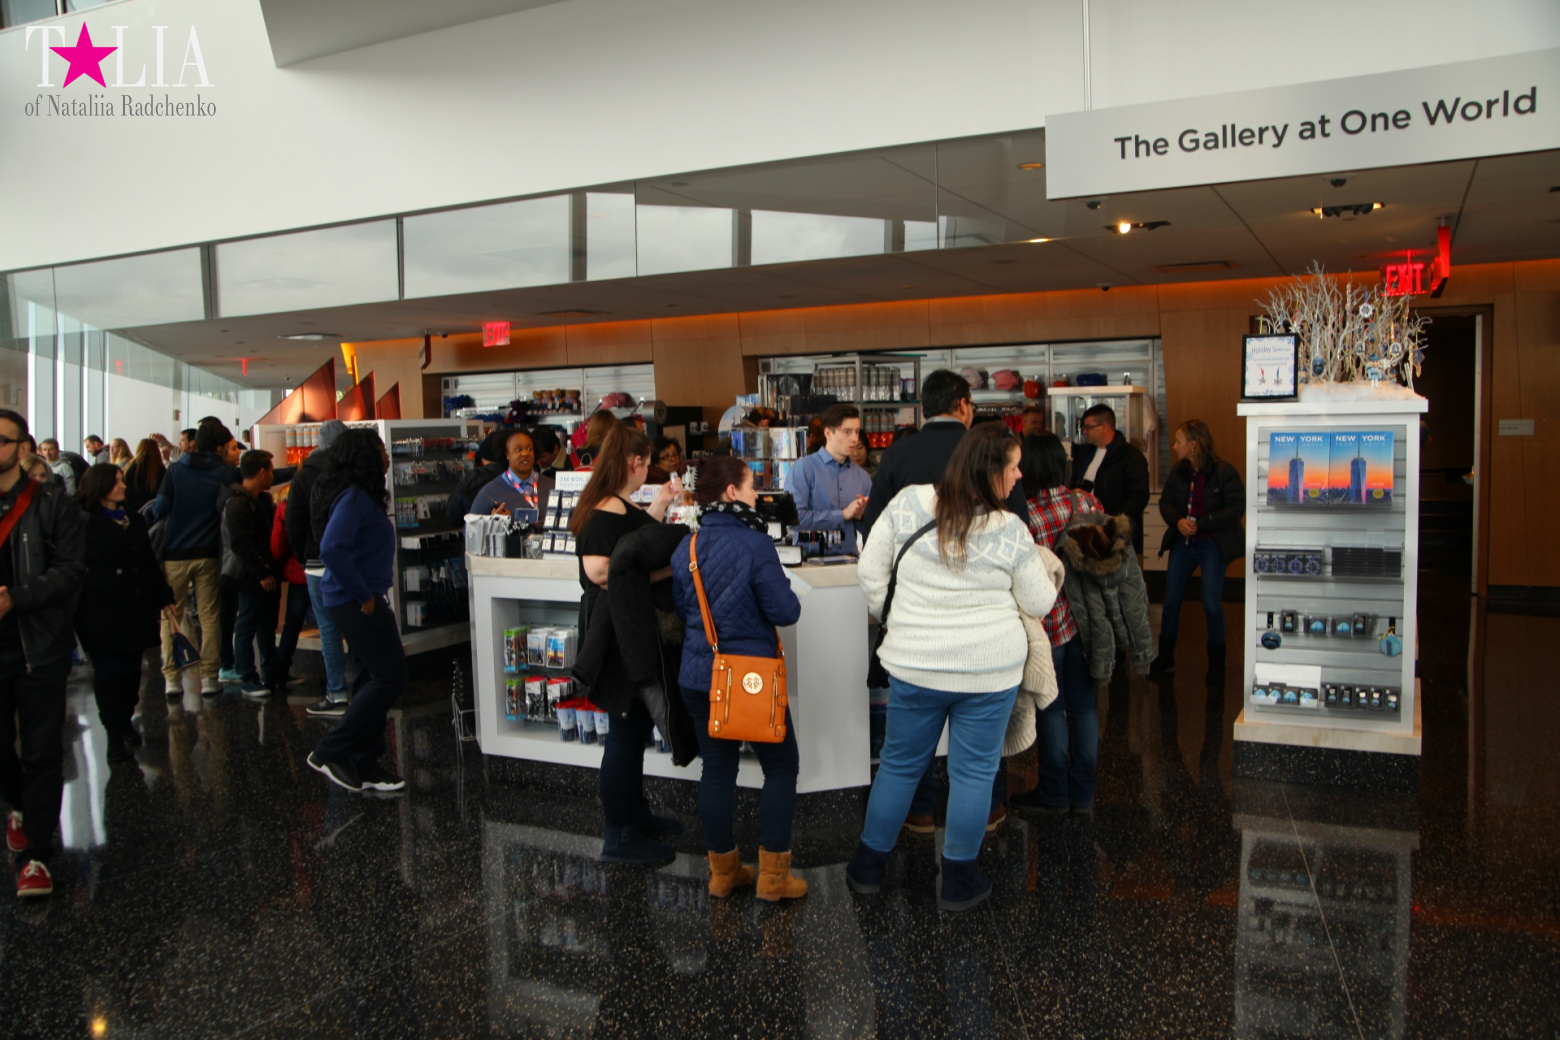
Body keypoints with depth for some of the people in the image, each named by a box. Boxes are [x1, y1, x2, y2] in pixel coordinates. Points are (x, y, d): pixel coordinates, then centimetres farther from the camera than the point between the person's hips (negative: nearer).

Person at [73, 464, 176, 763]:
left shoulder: (134, 519, 15)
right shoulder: (84, 522, -3)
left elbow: (149, 562, 18)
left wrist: (164, 598, 15)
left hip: (136, 608, 5)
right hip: (102, 611, -5)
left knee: (131, 669, 8)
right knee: (108, 671, -1)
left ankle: (125, 721, 22)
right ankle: (114, 734, 5)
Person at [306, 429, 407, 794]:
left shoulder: (364, 496, 14)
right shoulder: (354, 497, -17)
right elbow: (332, 549, -27)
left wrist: (367, 593, 13)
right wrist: (363, 595, -21)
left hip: (360, 600, 10)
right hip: (355, 601, -10)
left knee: (371, 680, 13)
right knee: (392, 678, -8)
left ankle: (364, 765, 20)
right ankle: (330, 753, -1)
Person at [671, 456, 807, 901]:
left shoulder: (685, 548, 2)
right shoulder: (754, 543, -18)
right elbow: (786, 612, -17)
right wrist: (784, 593, 3)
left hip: (698, 676, 6)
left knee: (716, 768, 15)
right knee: (781, 766, 9)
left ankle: (723, 869, 25)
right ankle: (773, 873, 12)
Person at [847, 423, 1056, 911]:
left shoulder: (908, 503, -7)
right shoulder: (1011, 531, -10)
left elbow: (871, 571, -1)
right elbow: (1038, 604, 2)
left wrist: (890, 617, 14)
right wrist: (1050, 580, 23)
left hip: (914, 665, 2)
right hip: (990, 670, -2)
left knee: (900, 763, 17)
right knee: (974, 771, 11)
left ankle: (868, 865, 30)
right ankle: (958, 881, 22)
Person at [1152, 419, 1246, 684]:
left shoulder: (1224, 472, -13)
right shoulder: (1178, 471, 3)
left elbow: (1236, 508, -15)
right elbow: (1165, 501, 8)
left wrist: (1200, 523, -21)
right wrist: (1178, 521, -13)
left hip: (1213, 544, -5)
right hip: (1182, 542, 5)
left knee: (1212, 604, -2)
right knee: (1171, 600, 8)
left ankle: (1216, 664, 16)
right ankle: (1164, 659, 22)